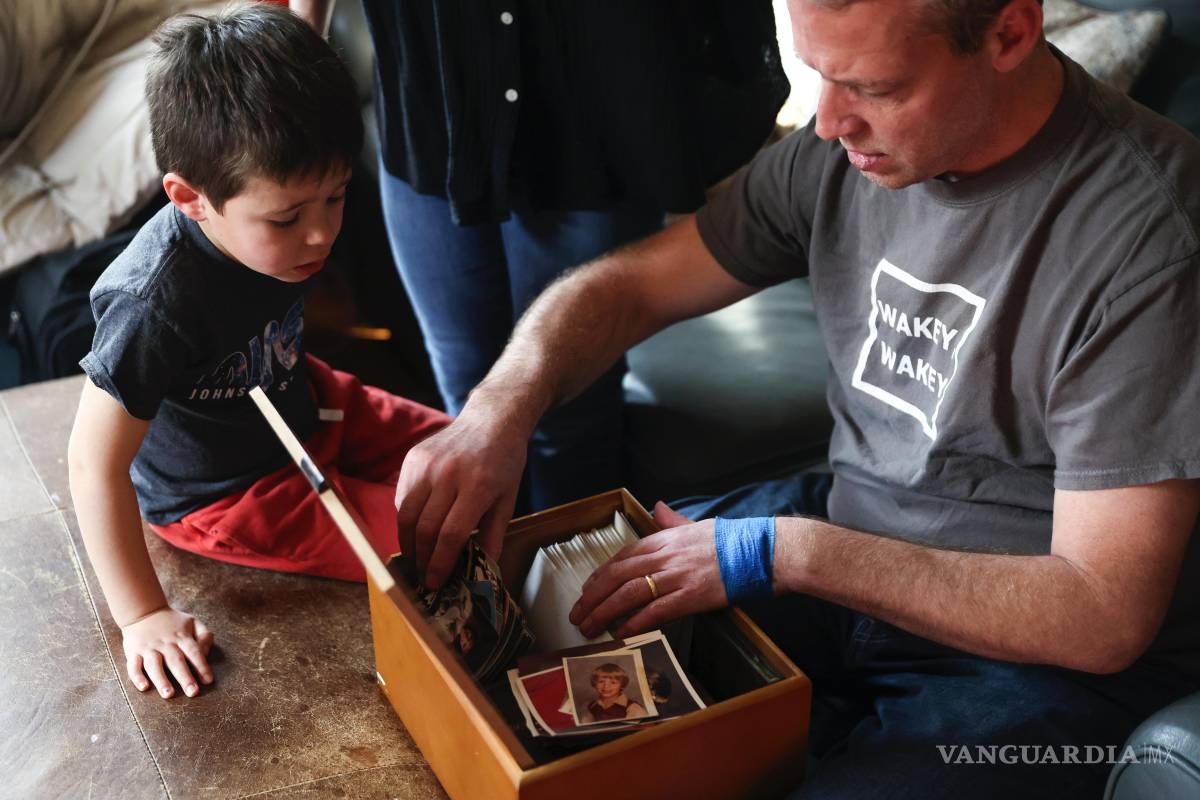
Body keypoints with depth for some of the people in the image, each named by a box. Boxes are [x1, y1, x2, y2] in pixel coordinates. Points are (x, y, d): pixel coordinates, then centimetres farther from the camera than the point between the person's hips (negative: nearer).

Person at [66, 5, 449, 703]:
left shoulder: (270, 221, -18)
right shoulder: (158, 306, -38)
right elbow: (96, 465, -32)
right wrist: (145, 615, -28)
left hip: (300, 410, 8)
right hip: (223, 494, -7)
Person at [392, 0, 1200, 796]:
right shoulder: (851, 144, -6)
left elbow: (1102, 618, -25)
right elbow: (629, 284, 1)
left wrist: (788, 553, -26)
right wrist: (499, 409, -19)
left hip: (1046, 656, -5)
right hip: (846, 527, 6)